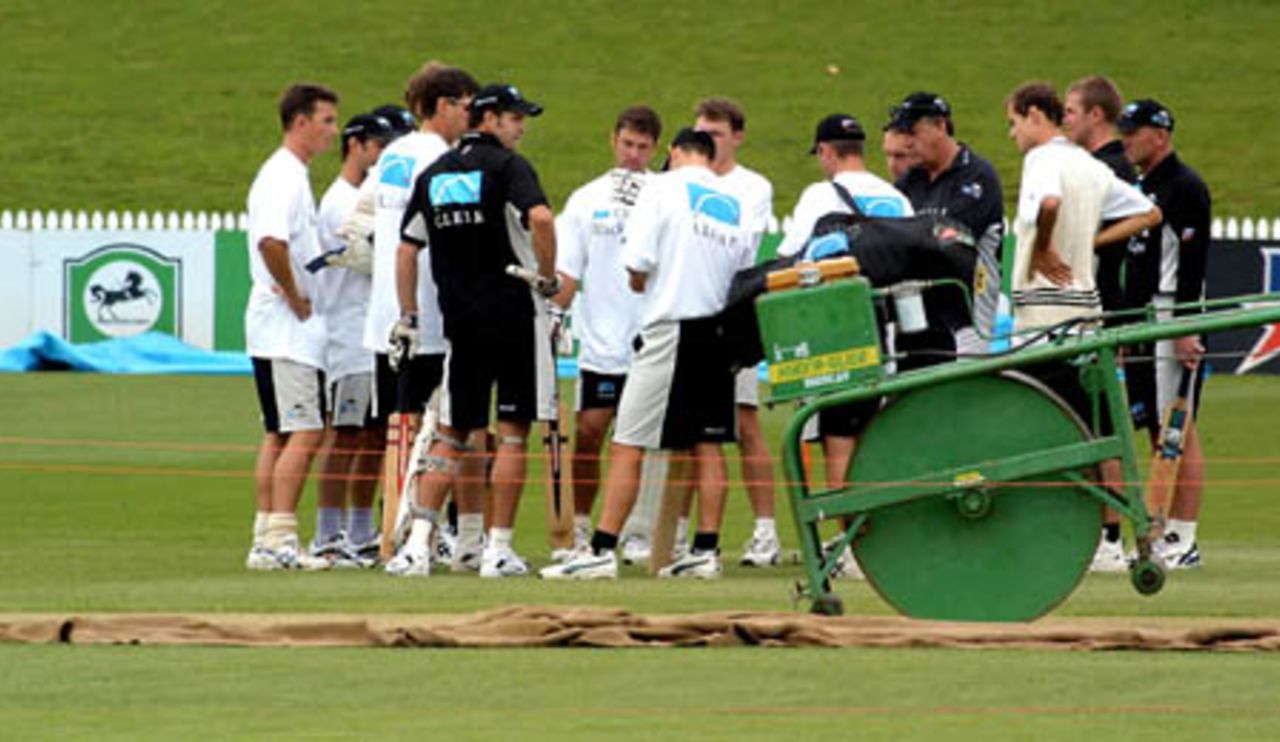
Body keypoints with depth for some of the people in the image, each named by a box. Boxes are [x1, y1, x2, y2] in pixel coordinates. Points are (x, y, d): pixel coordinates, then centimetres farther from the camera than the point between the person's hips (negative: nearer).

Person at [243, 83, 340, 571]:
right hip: (288, 329, -11)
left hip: (279, 325, 11)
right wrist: (296, 298, -21)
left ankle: (266, 540, 13)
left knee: (280, 435, 12)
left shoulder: (287, 174, 18)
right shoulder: (286, 176, -15)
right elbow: (271, 242, -30)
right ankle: (280, 541, -15)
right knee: (304, 434, -12)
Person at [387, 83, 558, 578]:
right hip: (513, 313, -5)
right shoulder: (505, 165, -6)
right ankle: (498, 548, -1)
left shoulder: (433, 174, 13)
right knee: (513, 431, 1)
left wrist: (408, 316, 17)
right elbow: (539, 217, -24)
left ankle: (418, 541, -2)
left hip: (459, 321, 5)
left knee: (451, 434, 9)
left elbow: (407, 248, 13)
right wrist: (548, 280, -12)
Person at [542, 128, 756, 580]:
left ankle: (603, 549, -8)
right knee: (706, 445, 10)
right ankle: (706, 550, 8)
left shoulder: (664, 189, -4)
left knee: (628, 446, -5)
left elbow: (638, 272, -9)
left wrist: (641, 284, 12)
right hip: (719, 333, 5)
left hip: (670, 330, -5)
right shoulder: (736, 205, 11)